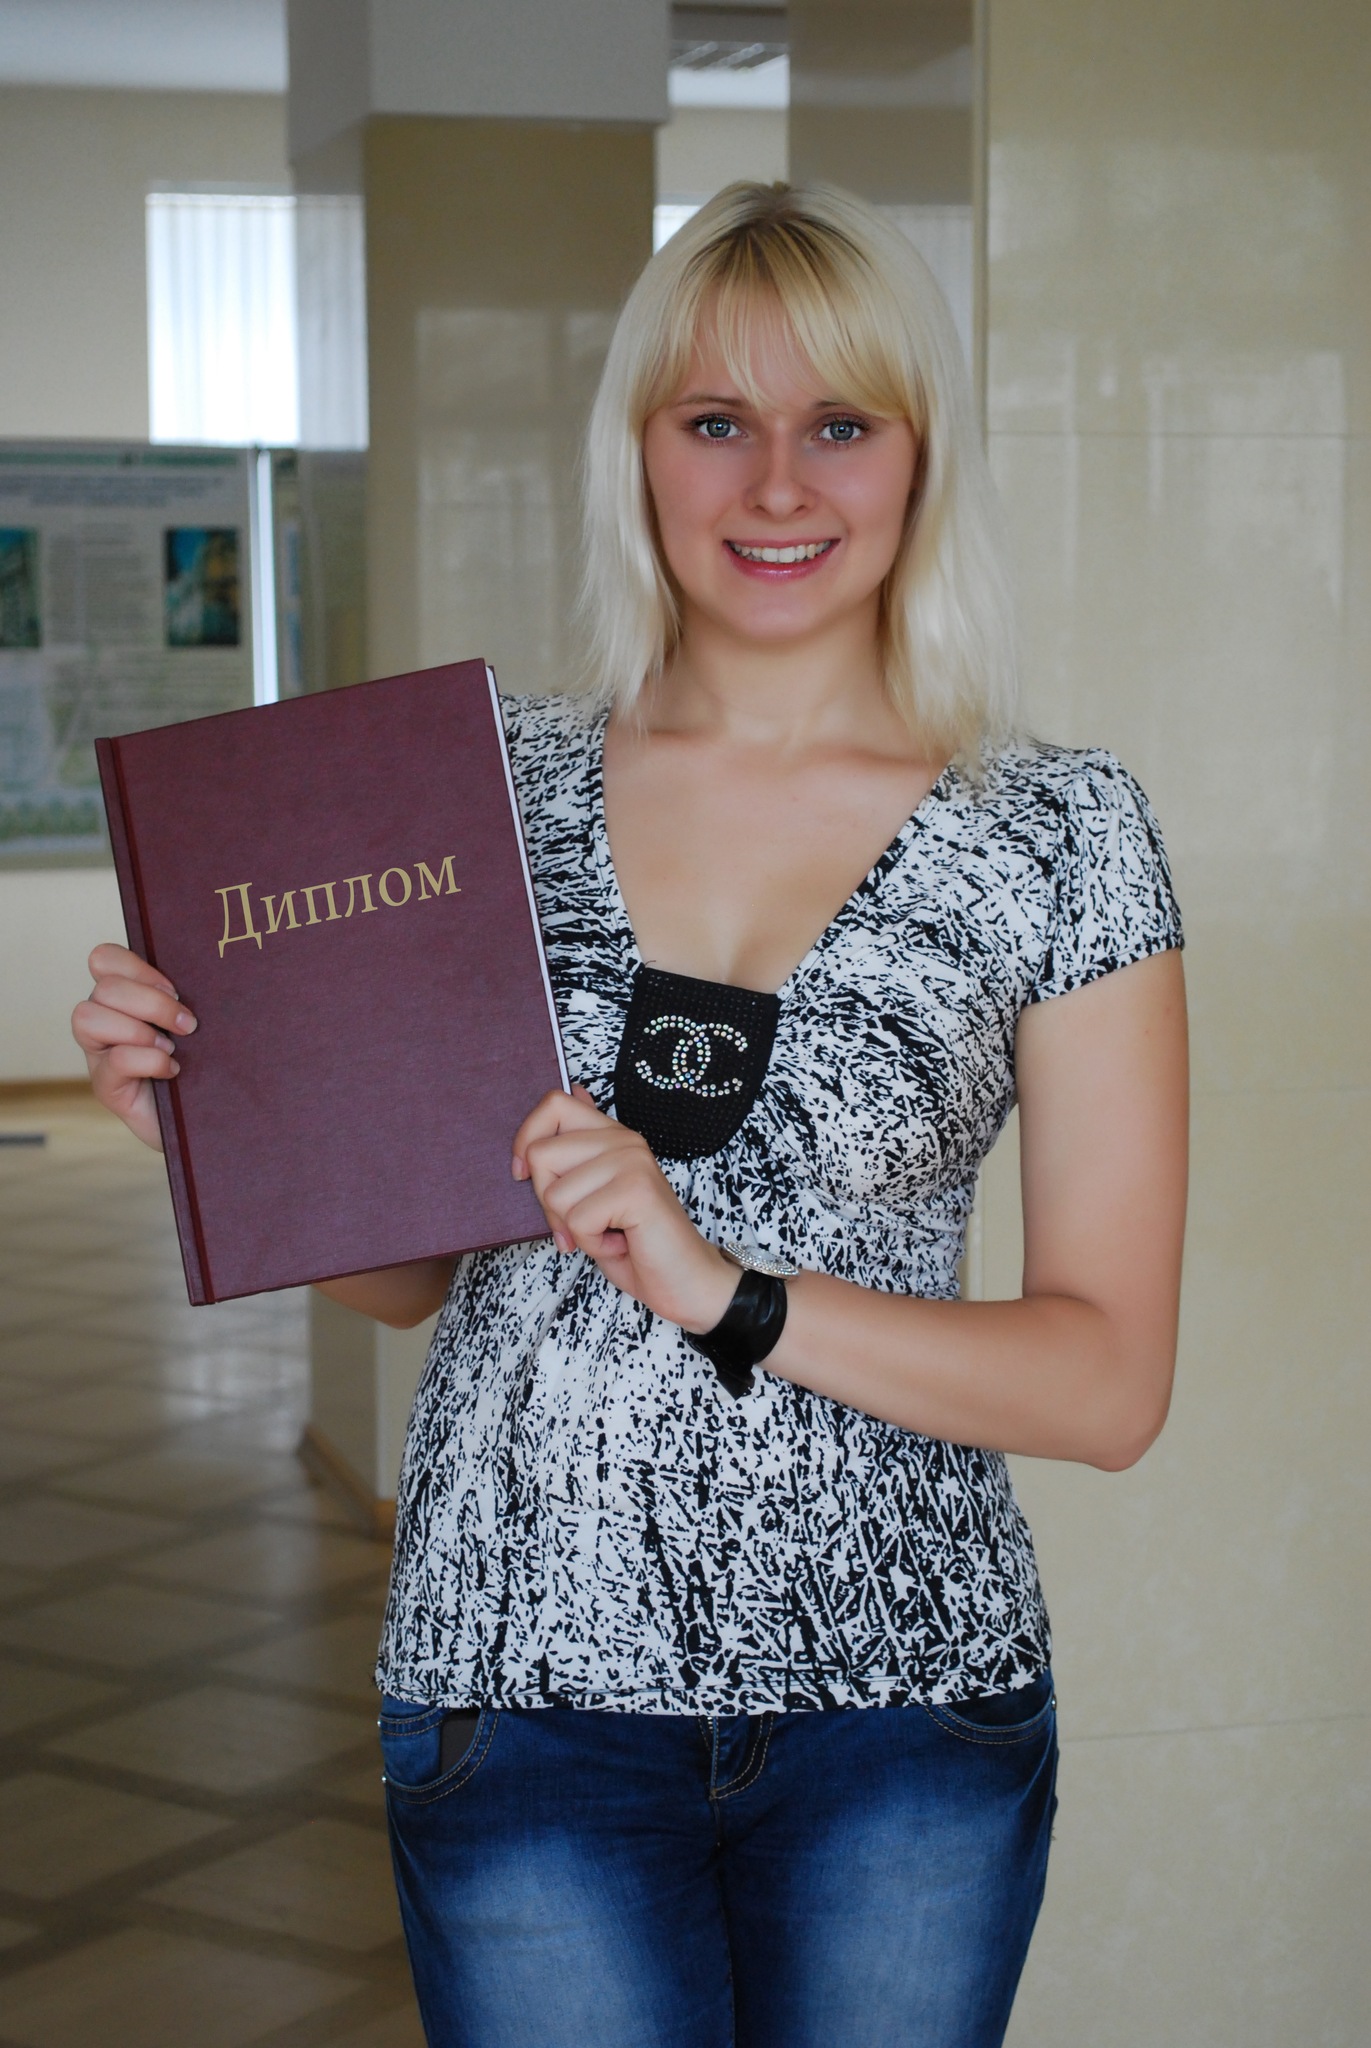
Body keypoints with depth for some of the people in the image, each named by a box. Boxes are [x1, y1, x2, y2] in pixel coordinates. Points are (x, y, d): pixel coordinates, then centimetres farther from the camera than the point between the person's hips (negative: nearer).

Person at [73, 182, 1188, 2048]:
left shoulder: (1059, 835, -5)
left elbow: (1113, 1383, -8)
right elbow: (406, 1266, 11)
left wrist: (730, 1295, -20)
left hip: (903, 1698, -1)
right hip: (526, 1674, 1)